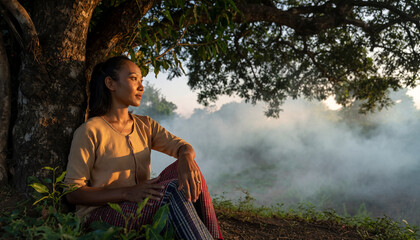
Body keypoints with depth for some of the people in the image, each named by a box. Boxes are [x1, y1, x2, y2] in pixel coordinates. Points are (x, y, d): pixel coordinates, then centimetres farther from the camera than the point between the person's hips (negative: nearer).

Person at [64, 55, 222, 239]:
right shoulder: (90, 131, -10)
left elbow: (182, 146, -2)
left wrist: (186, 158, -28)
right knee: (173, 189, -29)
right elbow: (72, 193, -13)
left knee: (188, 169, -18)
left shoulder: (145, 125, 10)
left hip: (140, 207, 6)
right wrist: (128, 193, -26)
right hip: (99, 214, -6)